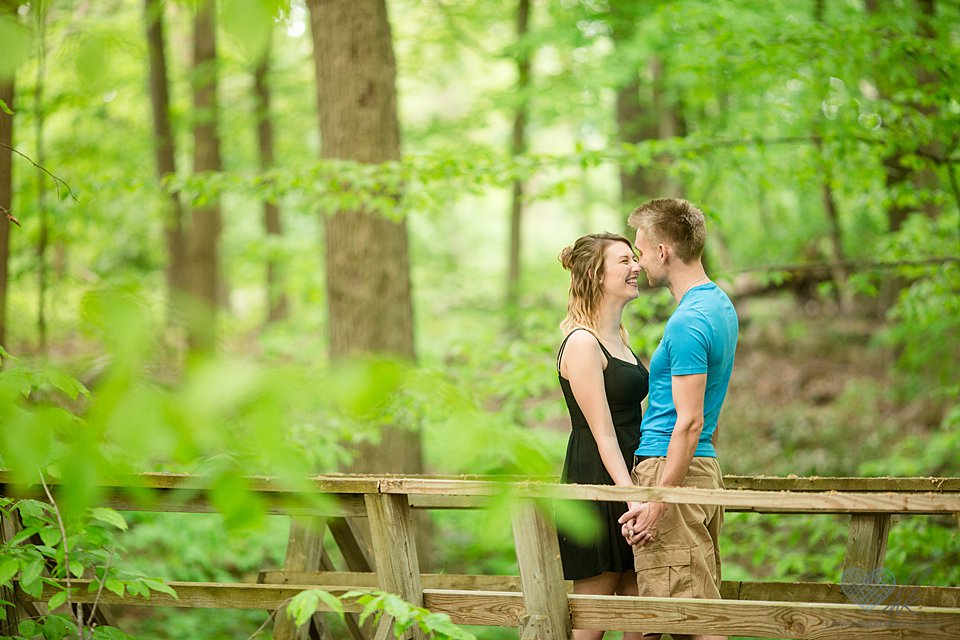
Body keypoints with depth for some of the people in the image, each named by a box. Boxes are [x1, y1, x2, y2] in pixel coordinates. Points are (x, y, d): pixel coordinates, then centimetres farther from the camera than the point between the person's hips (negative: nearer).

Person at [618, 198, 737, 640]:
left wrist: (656, 503, -21)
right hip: (706, 469, 10)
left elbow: (689, 423, -20)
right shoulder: (720, 304, 15)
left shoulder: (688, 323, -16)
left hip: (671, 470, -10)